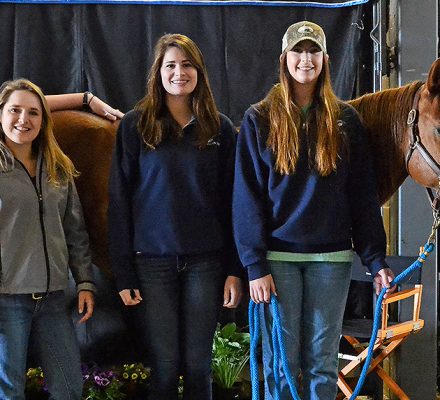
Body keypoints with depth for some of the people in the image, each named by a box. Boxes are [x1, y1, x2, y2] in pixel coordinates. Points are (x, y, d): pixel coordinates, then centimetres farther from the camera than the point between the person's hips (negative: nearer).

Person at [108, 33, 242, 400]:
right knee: (164, 366, 3)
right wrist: (124, 274, -5)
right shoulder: (135, 126, 1)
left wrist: (235, 270, 0)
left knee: (198, 365, 6)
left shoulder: (220, 128, 6)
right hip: (153, 261, -1)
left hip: (206, 261, 1)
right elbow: (119, 202, 0)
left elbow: (232, 201, 6)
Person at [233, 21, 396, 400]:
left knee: (323, 360, 8)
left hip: (331, 256, 1)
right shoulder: (259, 120, 2)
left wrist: (376, 259, -3)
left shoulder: (345, 120, 7)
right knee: (281, 361, 4)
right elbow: (247, 197, -2)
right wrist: (255, 265, -9)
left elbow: (363, 195, 5)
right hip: (278, 256, -1)